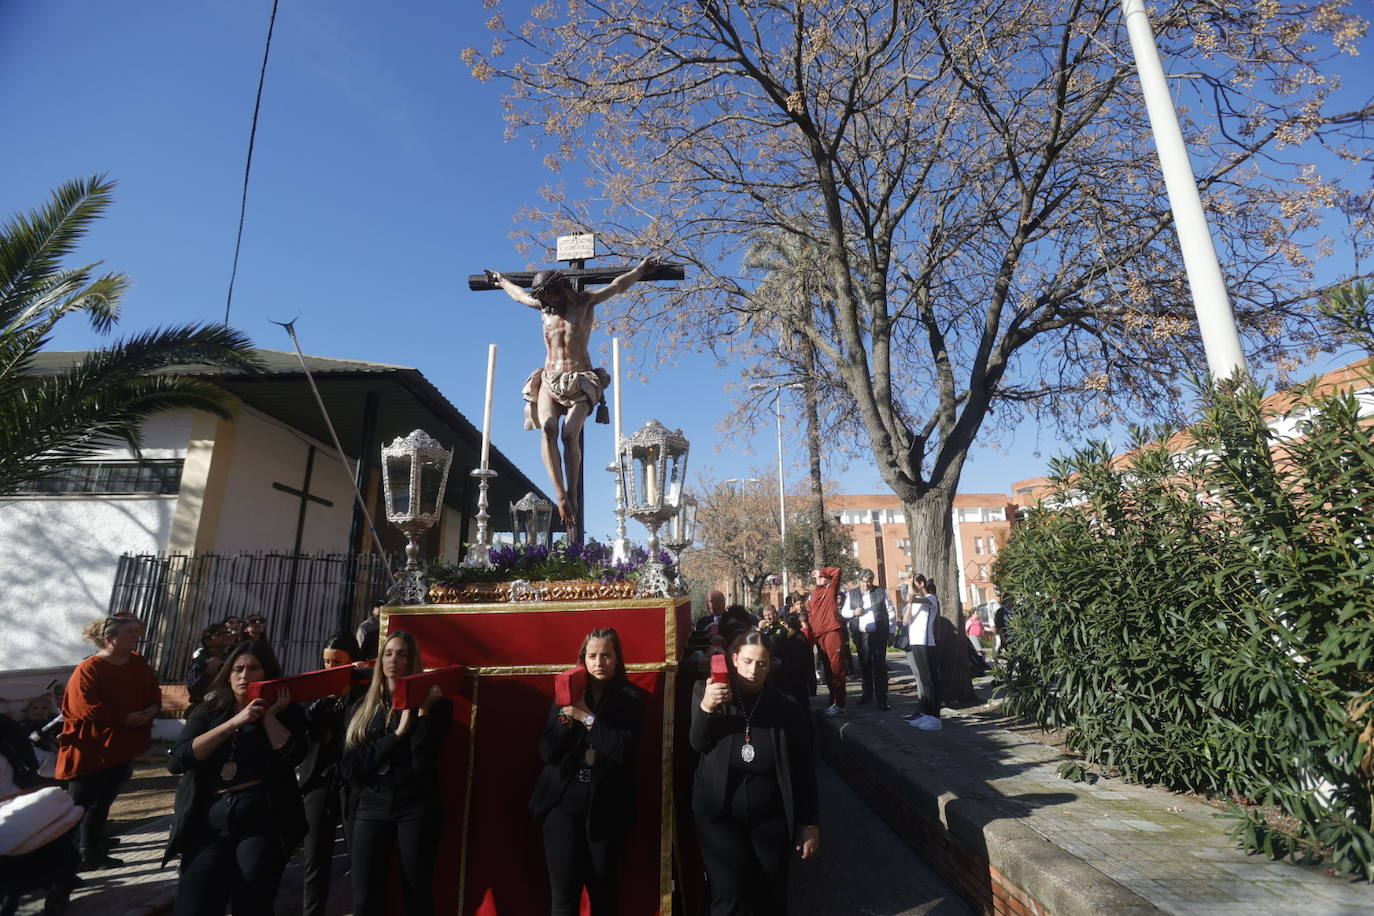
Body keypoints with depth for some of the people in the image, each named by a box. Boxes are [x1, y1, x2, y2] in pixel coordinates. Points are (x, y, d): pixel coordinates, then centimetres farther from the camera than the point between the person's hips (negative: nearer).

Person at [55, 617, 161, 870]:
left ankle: (92, 850, 28)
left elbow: (154, 694, 12)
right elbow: (87, 707, -22)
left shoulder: (139, 664, 6)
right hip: (90, 750, -7)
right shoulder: (88, 669, -15)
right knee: (79, 804, 3)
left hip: (124, 747, 7)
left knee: (103, 801, 17)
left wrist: (151, 710, -9)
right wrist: (125, 718, -22)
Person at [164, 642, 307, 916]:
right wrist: (233, 723, -12)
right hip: (208, 824, 2)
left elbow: (291, 757, -12)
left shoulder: (285, 711, 4)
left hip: (262, 823, -1)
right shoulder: (209, 711, 9)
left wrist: (268, 715, -9)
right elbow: (175, 762, -5)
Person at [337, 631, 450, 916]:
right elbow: (349, 767, -1)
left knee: (417, 893, 4)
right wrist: (397, 734, -10)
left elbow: (422, 762, -12)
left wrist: (424, 711, -17)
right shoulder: (362, 707, 10)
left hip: (416, 806, -2)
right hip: (370, 806, 3)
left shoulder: (433, 704, -1)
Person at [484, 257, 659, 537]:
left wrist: (641, 267, 29)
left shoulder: (586, 301, 7)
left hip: (581, 381, -2)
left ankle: (570, 496, -18)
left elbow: (619, 284, 19)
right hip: (549, 380, 3)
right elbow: (520, 294, 38)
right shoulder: (543, 305, 17)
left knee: (569, 434, -25)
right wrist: (501, 281, 54)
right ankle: (561, 497, -34)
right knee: (548, 430, -25)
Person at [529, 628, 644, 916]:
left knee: (603, 892, 11)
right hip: (563, 801, 2)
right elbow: (547, 752, 0)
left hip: (605, 806, -1)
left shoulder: (630, 699, -3)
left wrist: (586, 716, -18)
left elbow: (623, 749, -16)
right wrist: (566, 715, -15)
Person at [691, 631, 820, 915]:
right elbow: (697, 744, -13)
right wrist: (705, 708, -31)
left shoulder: (785, 706, -11)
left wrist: (810, 823, -2)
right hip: (719, 814, 0)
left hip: (771, 817, 1)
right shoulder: (706, 690, -9)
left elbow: (803, 769, -4)